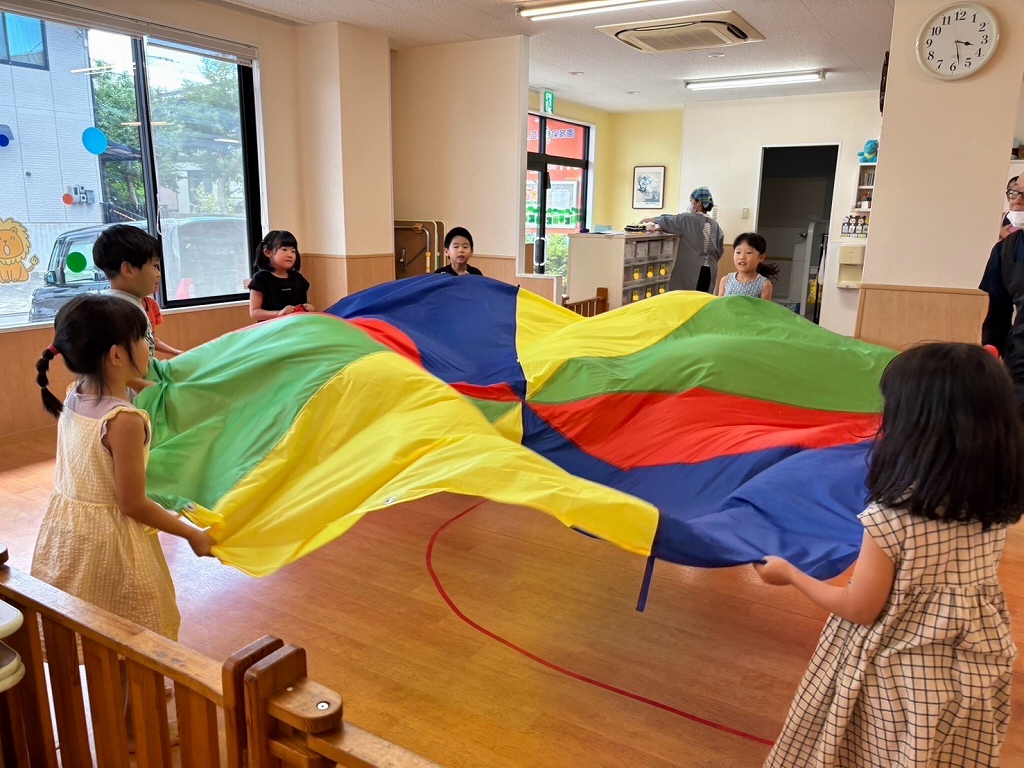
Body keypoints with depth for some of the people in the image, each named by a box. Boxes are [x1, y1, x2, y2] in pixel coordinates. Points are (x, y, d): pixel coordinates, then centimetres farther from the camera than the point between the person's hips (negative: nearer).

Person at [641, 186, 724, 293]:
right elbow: (719, 251, 11)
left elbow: (667, 221, 5)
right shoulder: (715, 225, 8)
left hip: (690, 271, -5)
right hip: (710, 272, 5)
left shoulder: (687, 219, -6)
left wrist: (647, 220, 20)